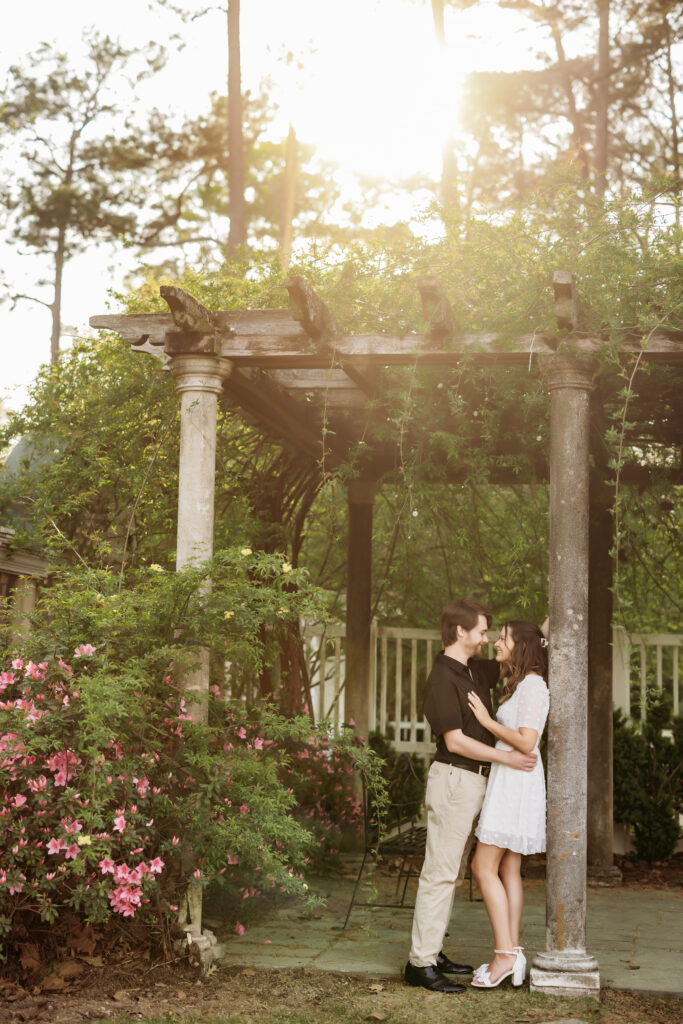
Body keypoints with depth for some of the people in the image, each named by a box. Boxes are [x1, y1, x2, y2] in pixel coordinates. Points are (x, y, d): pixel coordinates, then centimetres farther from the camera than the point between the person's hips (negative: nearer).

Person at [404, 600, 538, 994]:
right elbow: (455, 741, -19)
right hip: (454, 780, -9)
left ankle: (432, 952, 18)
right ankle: (421, 962, -5)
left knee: (451, 873, 12)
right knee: (440, 873, -8)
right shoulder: (443, 679, -15)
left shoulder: (475, 671, 11)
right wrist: (506, 757, -17)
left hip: (474, 781, 9)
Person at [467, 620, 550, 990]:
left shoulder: (532, 685, -14)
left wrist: (487, 720, -15)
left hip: (515, 780, -10)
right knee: (509, 869, 9)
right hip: (509, 782, 10)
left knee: (484, 866, -9)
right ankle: (513, 955, 10)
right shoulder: (518, 686, 16)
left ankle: (505, 955, -9)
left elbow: (526, 742, -22)